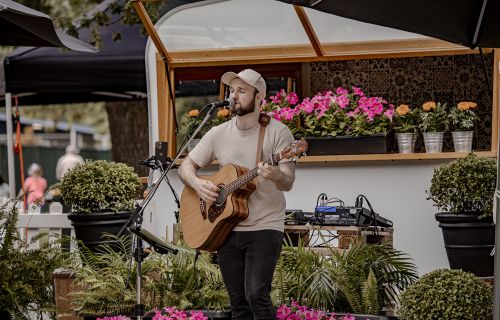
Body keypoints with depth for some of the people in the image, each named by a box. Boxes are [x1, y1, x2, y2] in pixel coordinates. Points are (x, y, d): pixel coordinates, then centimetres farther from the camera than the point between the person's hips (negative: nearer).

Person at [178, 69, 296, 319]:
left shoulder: (277, 132, -7)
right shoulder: (218, 134, 7)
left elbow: (288, 183, -14)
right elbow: (186, 166, 12)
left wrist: (277, 176, -38)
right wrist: (197, 183, -10)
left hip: (264, 227, -5)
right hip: (225, 228, 5)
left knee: (257, 296, -19)